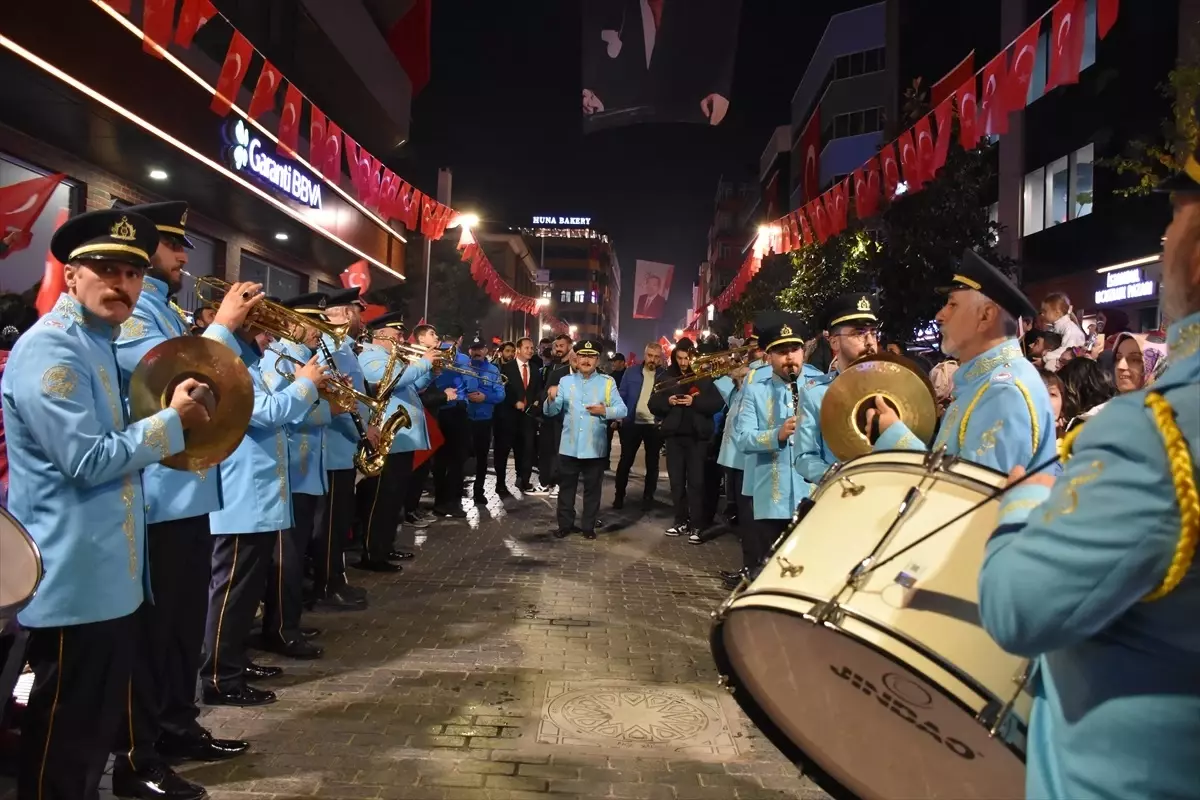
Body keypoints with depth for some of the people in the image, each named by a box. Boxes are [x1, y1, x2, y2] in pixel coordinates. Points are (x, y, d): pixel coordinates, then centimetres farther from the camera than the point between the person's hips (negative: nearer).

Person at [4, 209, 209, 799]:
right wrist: (171, 421, -14)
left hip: (110, 575, 10)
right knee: (64, 741, 4)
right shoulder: (50, 349, -17)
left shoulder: (99, 343, 13)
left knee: (98, 730, 20)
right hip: (76, 581, -10)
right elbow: (87, 460, -24)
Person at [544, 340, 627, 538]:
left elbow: (622, 410, -8)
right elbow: (551, 411, -3)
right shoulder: (565, 381, 5)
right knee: (566, 487, 9)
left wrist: (605, 411, -26)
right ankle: (565, 524, 20)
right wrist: (551, 398, -25)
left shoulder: (607, 382, 0)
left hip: (594, 447, -1)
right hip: (569, 446, 1)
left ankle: (588, 526, 19)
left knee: (592, 488, 8)